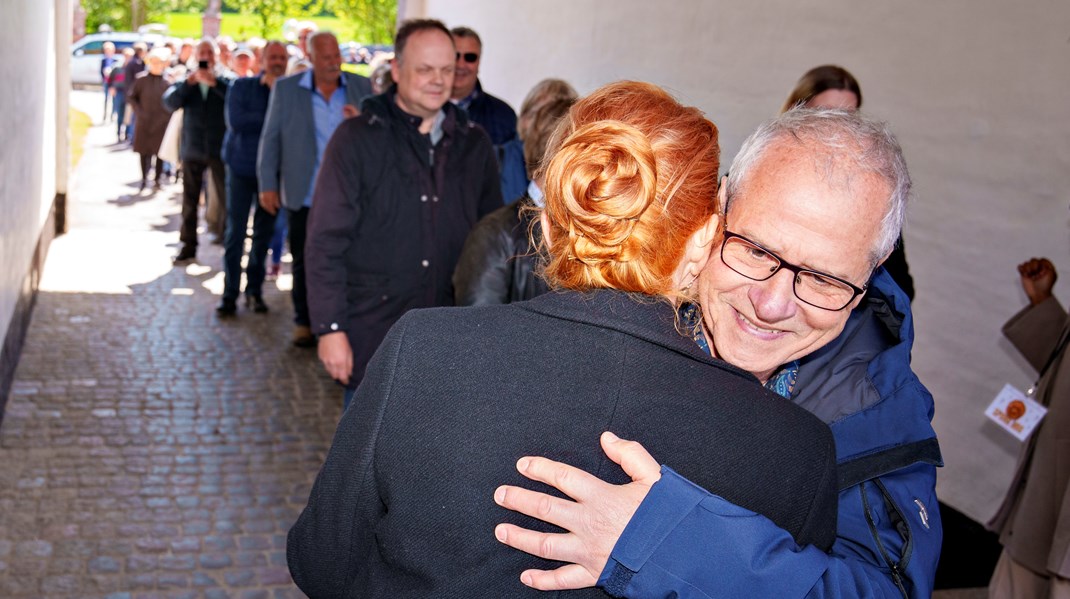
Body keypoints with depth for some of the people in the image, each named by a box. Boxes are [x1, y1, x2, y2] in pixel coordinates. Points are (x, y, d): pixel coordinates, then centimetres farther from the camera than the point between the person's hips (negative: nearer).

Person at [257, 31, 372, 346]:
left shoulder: (361, 87, 2)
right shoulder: (286, 89, -1)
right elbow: (270, 138, 3)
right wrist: (268, 184, -1)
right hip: (304, 196, 0)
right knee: (304, 262, 10)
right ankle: (304, 322, 24)